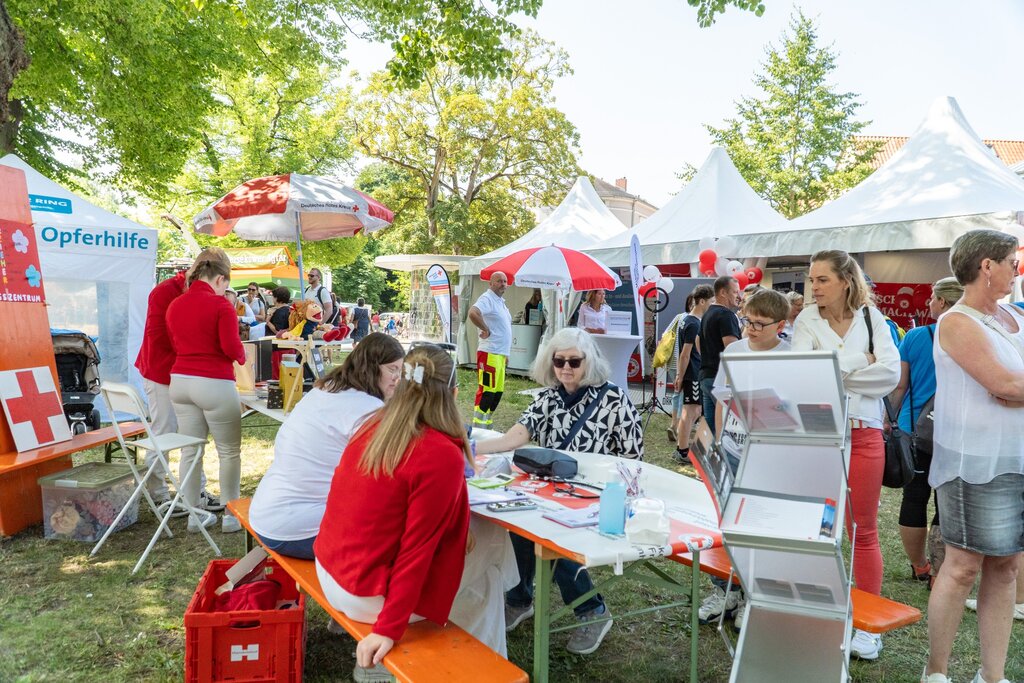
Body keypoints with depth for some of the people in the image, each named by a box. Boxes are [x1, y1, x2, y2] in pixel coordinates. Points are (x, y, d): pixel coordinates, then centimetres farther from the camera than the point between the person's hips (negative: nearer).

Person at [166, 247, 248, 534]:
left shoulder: (175, 305, 8)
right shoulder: (220, 305, -11)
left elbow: (175, 345, 17)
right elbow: (232, 348, -15)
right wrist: (242, 357, 6)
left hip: (180, 381, 6)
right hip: (214, 384, -6)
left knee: (190, 450, 12)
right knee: (229, 452, 7)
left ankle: (194, 515, 20)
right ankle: (231, 517, 13)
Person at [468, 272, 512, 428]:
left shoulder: (500, 301, 20)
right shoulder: (487, 298, -10)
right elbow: (473, 313, -31)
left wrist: (506, 353, 23)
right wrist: (486, 330, -19)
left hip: (500, 354, 10)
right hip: (489, 353, -10)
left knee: (497, 391, 14)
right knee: (486, 390, -9)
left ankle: (487, 424, 24)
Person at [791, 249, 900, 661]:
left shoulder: (872, 319, 4)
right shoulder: (807, 320, 1)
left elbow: (890, 374, -7)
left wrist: (833, 371, -10)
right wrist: (858, 365, -12)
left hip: (863, 434, 1)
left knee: (863, 531, 9)